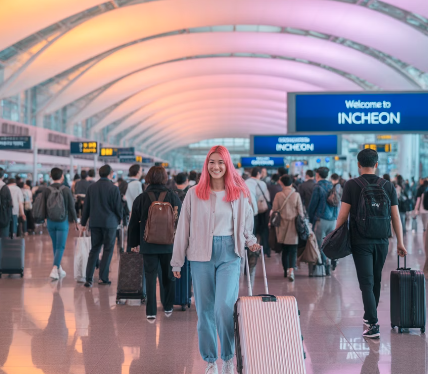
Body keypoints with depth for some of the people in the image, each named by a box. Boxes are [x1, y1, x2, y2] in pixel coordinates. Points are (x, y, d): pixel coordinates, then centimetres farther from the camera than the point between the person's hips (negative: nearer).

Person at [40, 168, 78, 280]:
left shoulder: (46, 190, -6)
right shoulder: (66, 190, -10)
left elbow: (43, 207, -1)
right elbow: (71, 207, -6)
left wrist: (44, 218, 17)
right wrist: (75, 221, 7)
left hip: (50, 222, 3)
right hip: (63, 222, -3)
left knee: (55, 245, 18)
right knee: (60, 247, -1)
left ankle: (59, 270, 27)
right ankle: (54, 269, -18)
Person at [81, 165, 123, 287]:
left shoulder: (91, 187, 4)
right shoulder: (113, 188, -9)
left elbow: (86, 206, 8)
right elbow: (118, 206, -5)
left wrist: (83, 222, 14)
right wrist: (119, 219, 13)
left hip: (94, 222, 4)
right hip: (109, 222, -4)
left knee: (94, 249, 10)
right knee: (108, 249, 6)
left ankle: (88, 278, 3)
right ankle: (103, 277, 6)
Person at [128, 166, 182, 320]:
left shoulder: (141, 198, -2)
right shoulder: (173, 197, -3)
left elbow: (134, 223, 3)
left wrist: (133, 243, 12)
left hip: (148, 245, 0)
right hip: (169, 244, 1)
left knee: (150, 277, 3)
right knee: (168, 276, 15)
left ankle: (151, 311, -1)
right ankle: (168, 307, 25)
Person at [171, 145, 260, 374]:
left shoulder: (239, 194, 5)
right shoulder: (194, 194, 4)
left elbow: (246, 226, 16)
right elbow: (183, 228, 6)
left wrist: (251, 242, -4)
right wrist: (177, 261, 5)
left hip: (229, 254, -1)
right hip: (201, 254, 1)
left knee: (224, 307, -15)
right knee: (204, 310, 6)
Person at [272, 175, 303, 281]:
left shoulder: (278, 195, -3)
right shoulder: (296, 195, -5)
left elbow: (274, 210, 2)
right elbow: (300, 211, -1)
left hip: (282, 225, 2)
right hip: (293, 225, -1)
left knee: (284, 249, 13)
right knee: (293, 249, -2)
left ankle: (286, 270, 21)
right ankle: (291, 269, -21)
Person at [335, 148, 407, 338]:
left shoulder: (351, 185, -5)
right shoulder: (388, 186, 2)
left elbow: (343, 214, -8)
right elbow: (395, 216, 2)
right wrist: (400, 242, 8)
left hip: (360, 241, -3)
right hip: (381, 241, 3)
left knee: (366, 282, -4)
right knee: (376, 280, 19)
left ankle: (373, 325, -13)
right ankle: (369, 315, 35)